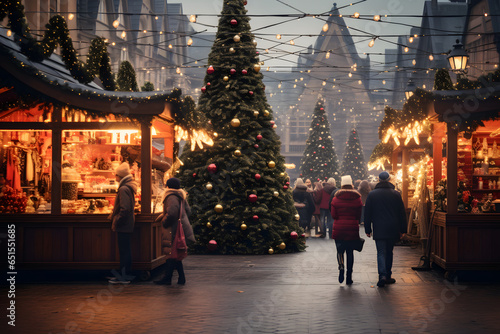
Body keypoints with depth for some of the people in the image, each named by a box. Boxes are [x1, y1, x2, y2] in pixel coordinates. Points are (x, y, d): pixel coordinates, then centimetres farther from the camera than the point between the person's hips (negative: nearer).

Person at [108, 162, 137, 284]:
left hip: (123, 226, -10)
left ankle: (124, 276, 0)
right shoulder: (130, 187, 14)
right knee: (126, 250, 15)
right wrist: (113, 214, 21)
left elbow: (124, 209, -24)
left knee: (124, 251, -5)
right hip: (128, 224, 10)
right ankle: (127, 274, 21)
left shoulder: (123, 189, -18)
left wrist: (116, 222, -16)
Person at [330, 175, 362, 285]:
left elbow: (333, 215, -1)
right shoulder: (357, 198, -1)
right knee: (350, 252, 8)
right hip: (352, 229, 1)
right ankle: (349, 277, 7)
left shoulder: (336, 198, -3)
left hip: (339, 228, -1)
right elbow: (359, 215, 3)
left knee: (340, 250, 10)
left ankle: (341, 266, -20)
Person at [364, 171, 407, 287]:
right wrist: (403, 230, 9)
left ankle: (382, 275, -21)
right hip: (393, 229, 1)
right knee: (389, 252, 14)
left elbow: (367, 214, 2)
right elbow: (402, 213, 3)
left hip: (379, 230, -1)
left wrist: (368, 229, 8)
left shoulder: (372, 194, 0)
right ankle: (388, 276, 18)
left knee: (381, 252, -2)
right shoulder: (396, 194, 1)